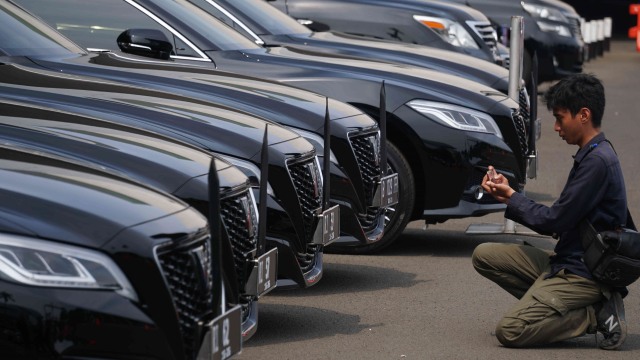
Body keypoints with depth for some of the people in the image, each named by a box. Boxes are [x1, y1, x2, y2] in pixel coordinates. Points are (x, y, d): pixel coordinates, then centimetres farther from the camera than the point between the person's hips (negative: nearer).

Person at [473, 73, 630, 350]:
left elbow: (555, 221, -17)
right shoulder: (592, 155, 12)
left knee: (510, 331, -20)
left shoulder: (598, 161, -19)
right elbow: (560, 221, 14)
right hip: (567, 261, 10)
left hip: (582, 272, -10)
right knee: (484, 255, 7)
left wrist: (511, 197, -1)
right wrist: (507, 194, 7)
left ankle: (598, 316, -7)